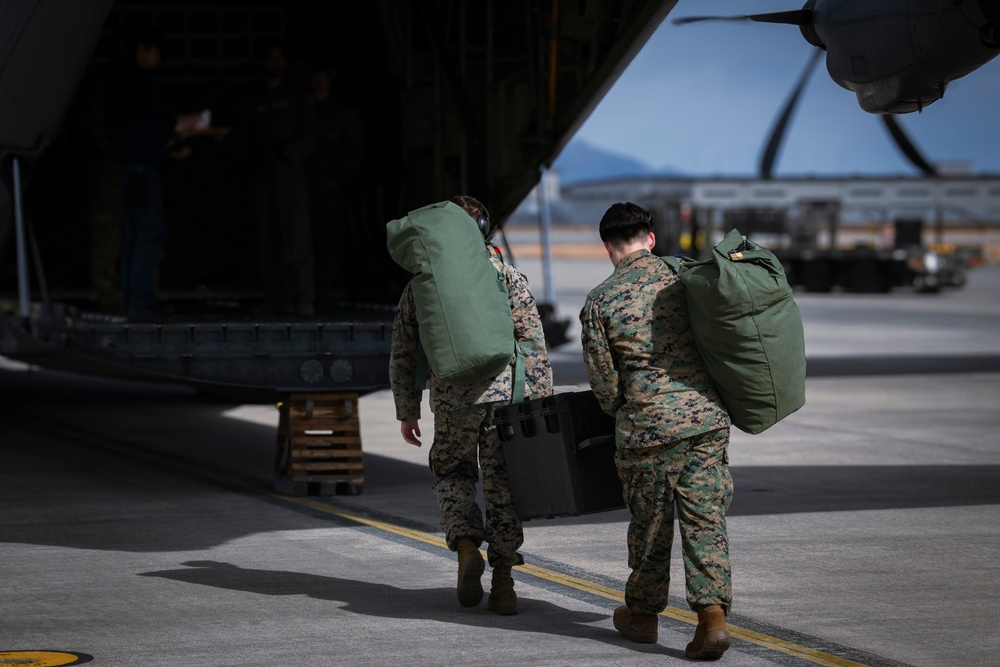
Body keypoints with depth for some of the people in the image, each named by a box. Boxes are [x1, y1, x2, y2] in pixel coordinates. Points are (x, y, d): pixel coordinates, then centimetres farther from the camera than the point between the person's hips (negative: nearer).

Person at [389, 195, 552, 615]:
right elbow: (532, 340, -2)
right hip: (505, 392, -1)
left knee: (452, 474, 21)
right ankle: (503, 583, 6)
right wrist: (542, 398, 1)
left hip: (450, 399, 1)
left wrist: (406, 411, 18)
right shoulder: (504, 274, 4)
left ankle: (466, 545, -4)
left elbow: (403, 354, 11)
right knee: (502, 485, 7)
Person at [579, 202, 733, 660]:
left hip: (647, 427, -2)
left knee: (649, 524, 14)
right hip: (707, 416, 2)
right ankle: (713, 616, -7)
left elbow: (603, 381, 1)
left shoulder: (599, 302, -4)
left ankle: (643, 615, 30)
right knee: (705, 520, 5)